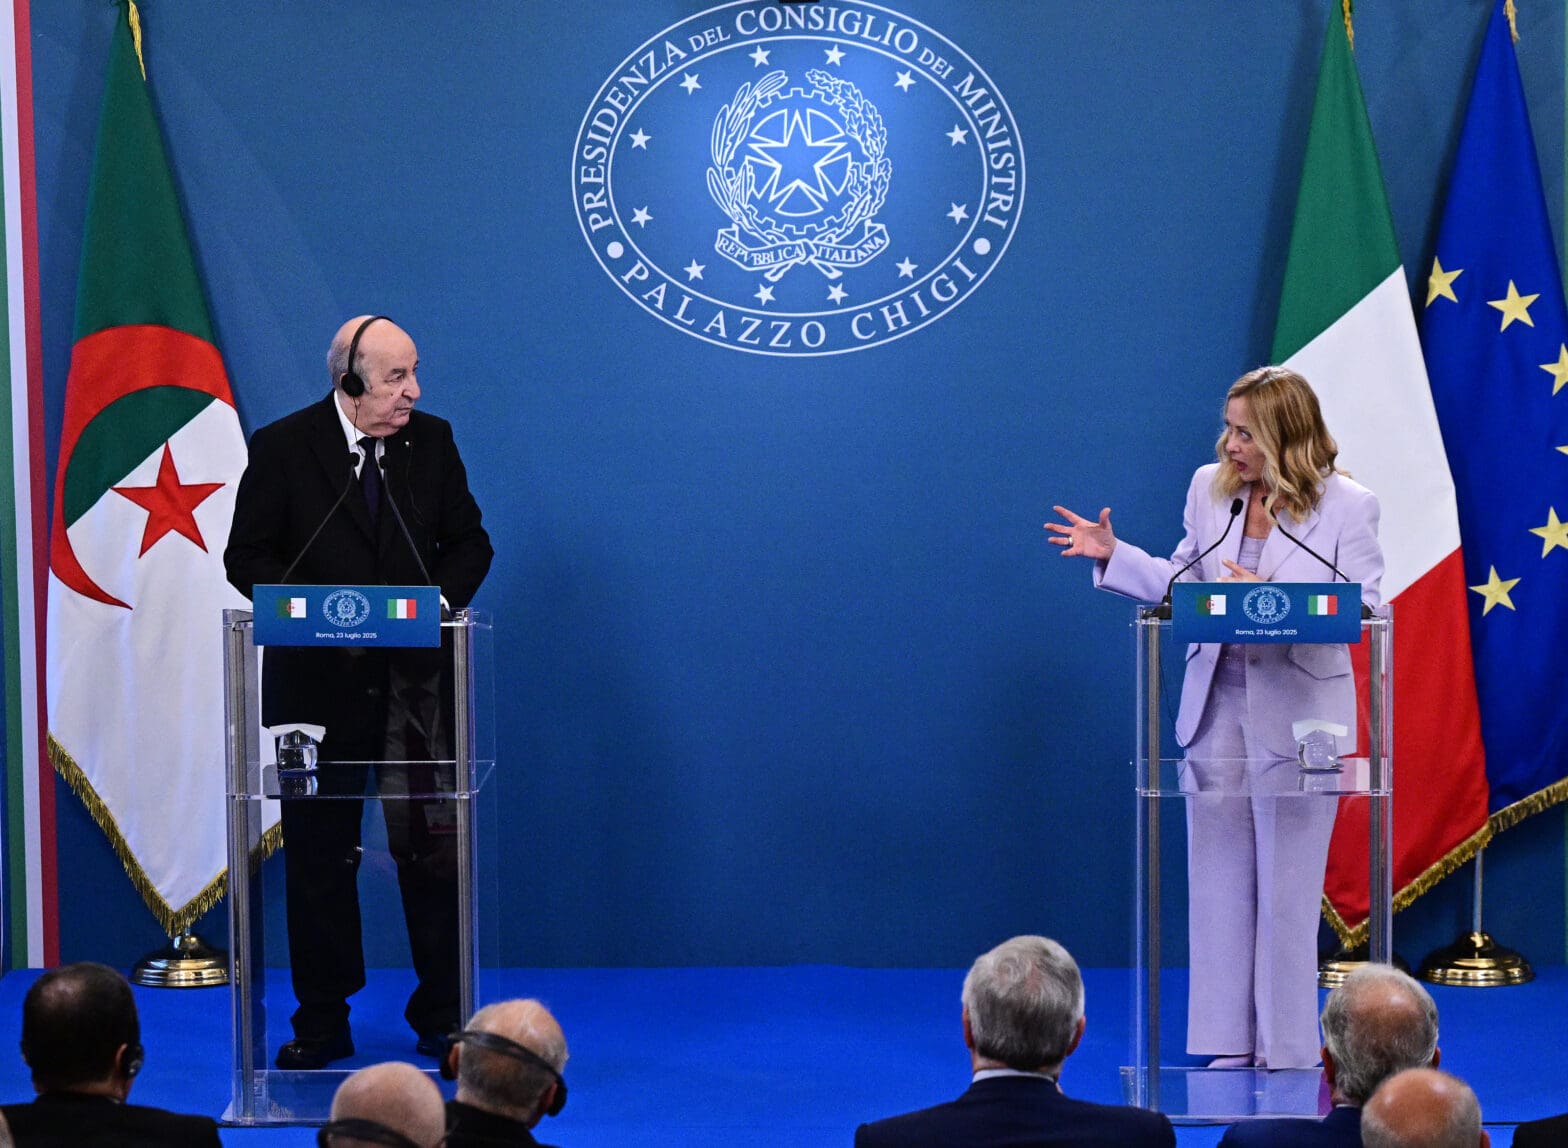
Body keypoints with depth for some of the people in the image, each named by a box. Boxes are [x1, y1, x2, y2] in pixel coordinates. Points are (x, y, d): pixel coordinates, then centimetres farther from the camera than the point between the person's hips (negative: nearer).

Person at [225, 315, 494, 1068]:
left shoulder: (431, 441, 3)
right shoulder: (281, 448, -5)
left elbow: (469, 541, 10)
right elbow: (247, 557, -3)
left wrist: (441, 597, -10)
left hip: (416, 677, 1)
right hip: (319, 681, -1)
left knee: (432, 850, 3)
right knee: (319, 857, 7)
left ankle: (441, 1018, 14)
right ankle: (321, 1026, 17)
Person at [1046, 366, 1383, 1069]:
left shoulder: (1347, 505, -7)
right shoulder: (1209, 488, 5)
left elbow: (1362, 609, -12)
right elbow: (1184, 584, 12)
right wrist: (1113, 556, 0)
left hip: (1298, 713, -4)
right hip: (1218, 705, 5)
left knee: (1286, 886, 1)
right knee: (1219, 878, 8)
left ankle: (1287, 1051, 11)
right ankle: (1230, 1043, 17)